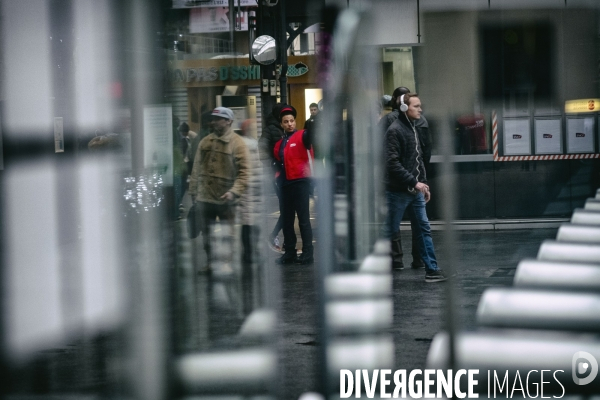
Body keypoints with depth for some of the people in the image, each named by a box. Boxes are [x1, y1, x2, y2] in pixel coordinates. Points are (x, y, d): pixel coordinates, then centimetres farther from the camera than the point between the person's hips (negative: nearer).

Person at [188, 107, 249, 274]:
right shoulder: (205, 142, 8)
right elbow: (197, 169, 12)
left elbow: (243, 171, -13)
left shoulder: (237, 144, -8)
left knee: (227, 234, 1)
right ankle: (210, 261, 24)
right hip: (205, 197, 5)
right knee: (206, 232, 13)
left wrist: (234, 191, -23)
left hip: (225, 199, -5)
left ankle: (226, 263, 10)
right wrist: (193, 191, 10)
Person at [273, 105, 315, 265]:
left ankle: (307, 254, -1)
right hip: (285, 184, 7)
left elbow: (311, 134, -25)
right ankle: (289, 253, 19)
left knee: (303, 219, -4)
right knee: (287, 220, 11)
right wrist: (278, 175, 11)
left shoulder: (302, 136, -4)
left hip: (301, 182, -7)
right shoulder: (279, 144, 16)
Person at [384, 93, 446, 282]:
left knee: (424, 229, 6)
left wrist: (424, 184, 15)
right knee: (391, 232, 0)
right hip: (398, 191, -8)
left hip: (415, 191, 8)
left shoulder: (413, 129, 15)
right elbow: (393, 163, -20)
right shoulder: (394, 131, -13)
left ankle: (432, 270, 8)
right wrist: (414, 182, -21)